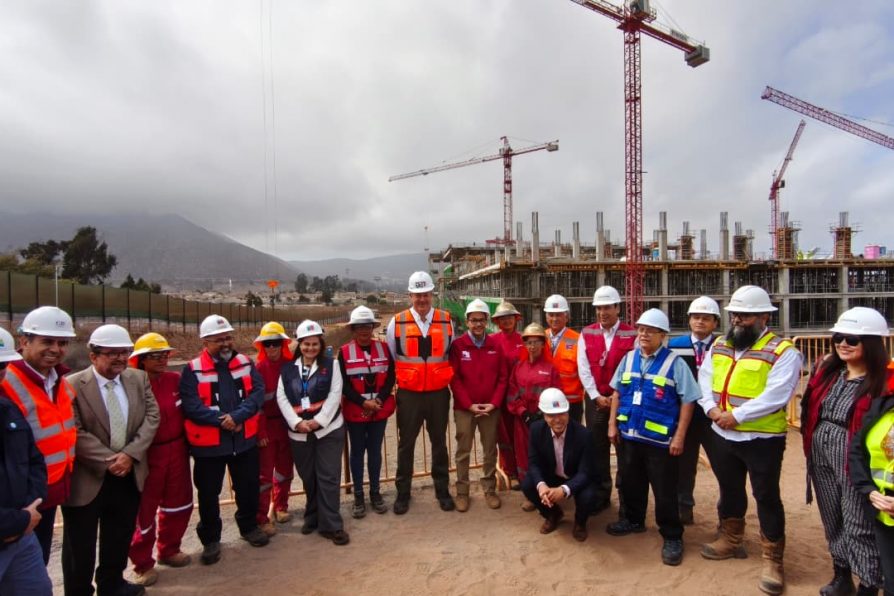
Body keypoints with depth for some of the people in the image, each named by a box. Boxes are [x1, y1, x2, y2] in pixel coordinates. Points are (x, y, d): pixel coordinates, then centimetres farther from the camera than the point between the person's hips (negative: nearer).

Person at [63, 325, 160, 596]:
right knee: (80, 543, 11)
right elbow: (75, 433, -17)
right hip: (87, 478, -4)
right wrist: (109, 460, -19)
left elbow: (152, 417, -3)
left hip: (129, 474, 5)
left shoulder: (139, 378, 1)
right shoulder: (73, 385, -13)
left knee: (120, 537, 20)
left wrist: (130, 454, -15)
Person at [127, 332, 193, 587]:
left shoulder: (176, 380, 1)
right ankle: (142, 563, 26)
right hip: (148, 455, -6)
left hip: (177, 451, 6)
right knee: (145, 509, 8)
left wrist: (187, 442, 13)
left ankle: (169, 550, 38)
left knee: (179, 503, 18)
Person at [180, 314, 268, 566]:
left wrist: (237, 416, -22)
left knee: (249, 486, 16)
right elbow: (190, 405, -17)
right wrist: (220, 420, -23)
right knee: (209, 493, 10)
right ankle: (210, 539, 29)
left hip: (245, 439, 3)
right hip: (208, 442, -3)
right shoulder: (192, 370, -9)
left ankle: (249, 526, 38)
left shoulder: (245, 363, 2)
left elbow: (258, 392, -8)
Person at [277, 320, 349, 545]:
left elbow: (335, 395, -7)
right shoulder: (288, 368, 6)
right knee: (308, 478, 13)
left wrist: (318, 420, -15)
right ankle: (313, 517, 31)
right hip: (299, 433, 2)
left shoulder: (331, 365, 1)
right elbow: (282, 398, -1)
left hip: (328, 429, -2)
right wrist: (297, 422, -13)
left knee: (328, 477, -2)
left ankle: (331, 525, 6)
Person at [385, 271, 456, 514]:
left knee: (439, 442, 13)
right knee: (406, 444, 10)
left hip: (439, 393, 1)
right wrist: (402, 379, 5)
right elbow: (389, 358, 5)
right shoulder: (397, 322, -4)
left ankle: (442, 491, 28)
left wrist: (445, 378, 8)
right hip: (409, 394, -1)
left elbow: (452, 355, 10)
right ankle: (402, 493, 24)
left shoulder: (446, 320, -1)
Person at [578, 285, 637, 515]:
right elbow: (584, 369, -1)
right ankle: (601, 494, 23)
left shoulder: (632, 335, -4)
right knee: (597, 449, 10)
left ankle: (626, 497, 17)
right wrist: (596, 396, -8)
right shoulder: (586, 334, 3)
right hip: (594, 400, 2)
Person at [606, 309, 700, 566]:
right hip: (628, 435, 5)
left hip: (660, 439, -5)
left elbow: (688, 400, -9)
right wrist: (612, 424, 8)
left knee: (665, 490, 6)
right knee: (630, 482, 20)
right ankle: (633, 520, 41)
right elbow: (617, 393, 13)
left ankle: (672, 537, 23)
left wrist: (679, 436, -12)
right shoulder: (628, 359, 5)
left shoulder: (674, 363, -10)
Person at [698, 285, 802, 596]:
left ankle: (772, 559, 21)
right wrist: (712, 409, -13)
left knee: (766, 497, 5)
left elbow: (775, 396, -22)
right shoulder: (719, 346, 7)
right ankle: (731, 540, 39)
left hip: (762, 439, -6)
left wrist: (737, 416, -23)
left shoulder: (783, 351, -13)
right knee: (729, 490, 20)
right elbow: (704, 379, 4)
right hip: (722, 435, 6)